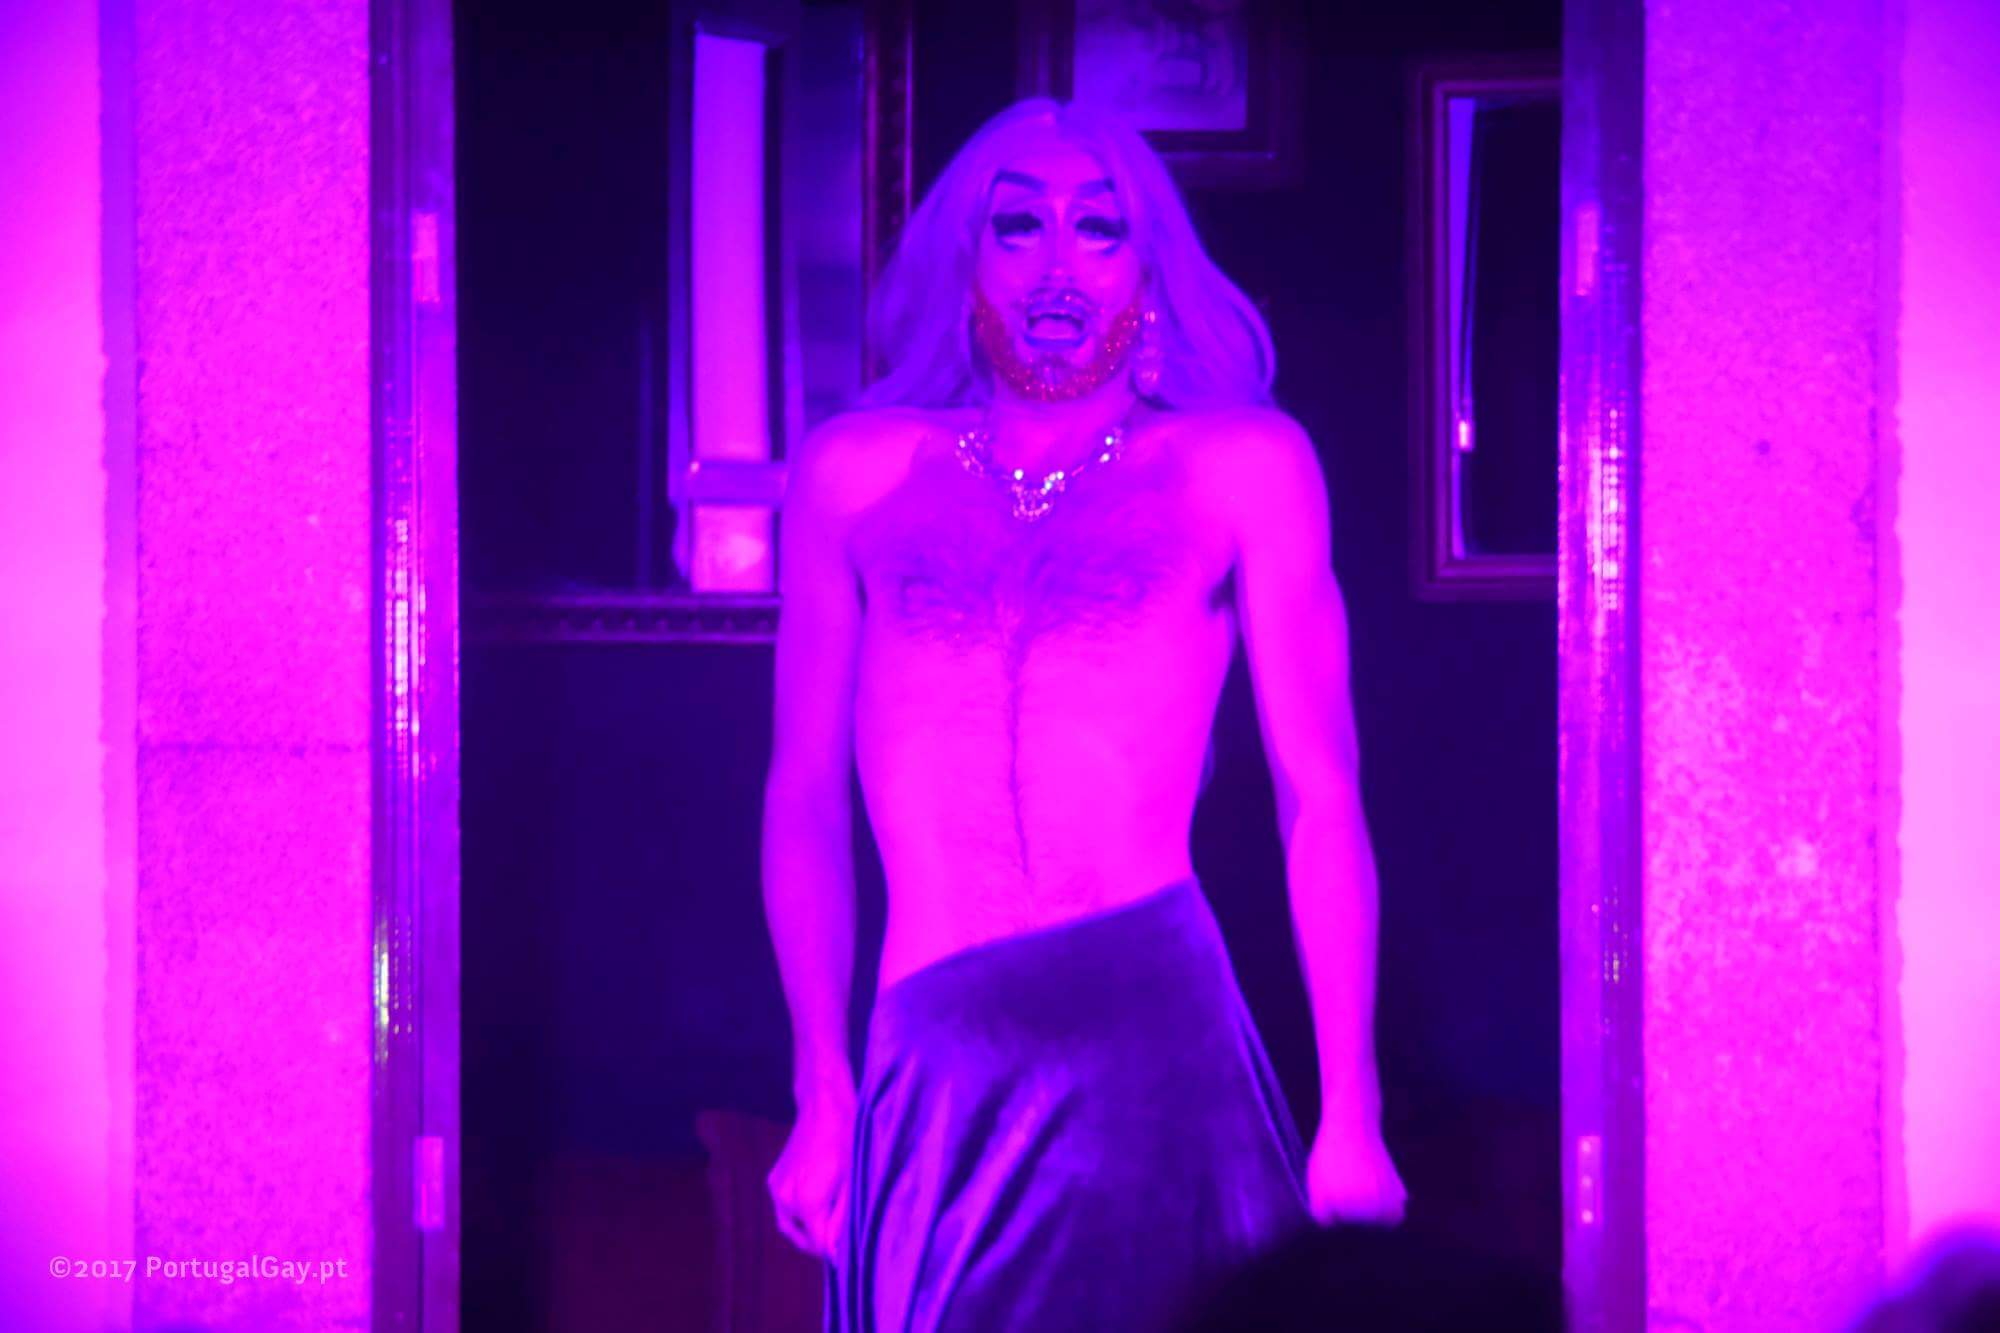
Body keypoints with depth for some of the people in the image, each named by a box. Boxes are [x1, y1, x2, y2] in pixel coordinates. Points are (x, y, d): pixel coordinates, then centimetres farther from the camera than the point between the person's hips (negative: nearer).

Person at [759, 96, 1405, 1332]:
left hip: (1160, 1051, -2)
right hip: (929, 1077, 2)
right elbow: (806, 804, 13)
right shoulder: (857, 473, 12)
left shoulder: (1245, 466, 7)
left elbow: (1321, 800, 4)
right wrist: (824, 1095, 8)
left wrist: (1353, 1113, -1)